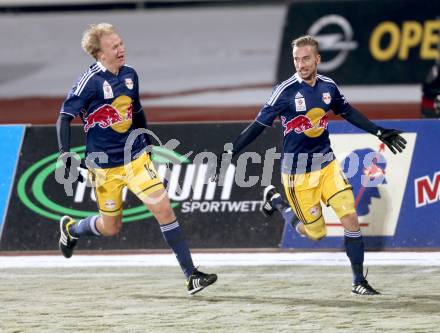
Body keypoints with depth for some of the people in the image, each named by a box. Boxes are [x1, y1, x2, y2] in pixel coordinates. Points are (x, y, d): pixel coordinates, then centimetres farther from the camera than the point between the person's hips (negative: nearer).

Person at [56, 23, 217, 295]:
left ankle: (191, 275, -9)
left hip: (136, 157, 4)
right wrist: (66, 155, -22)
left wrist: (148, 144, 25)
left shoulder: (130, 75, 2)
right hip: (104, 166, -4)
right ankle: (70, 228, 43)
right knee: (111, 227, 10)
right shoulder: (91, 81, -15)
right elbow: (65, 117, -13)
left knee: (164, 208, -10)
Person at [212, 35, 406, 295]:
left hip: (327, 163, 4)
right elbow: (259, 125, -10)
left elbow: (349, 113, 18)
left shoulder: (328, 86, -1)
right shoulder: (286, 91, -16)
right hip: (297, 171, -4)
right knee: (316, 232, 2)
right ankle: (276, 201, 27)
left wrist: (379, 132, 18)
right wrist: (229, 153, -15)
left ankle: (359, 281, 2)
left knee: (350, 217, -10)